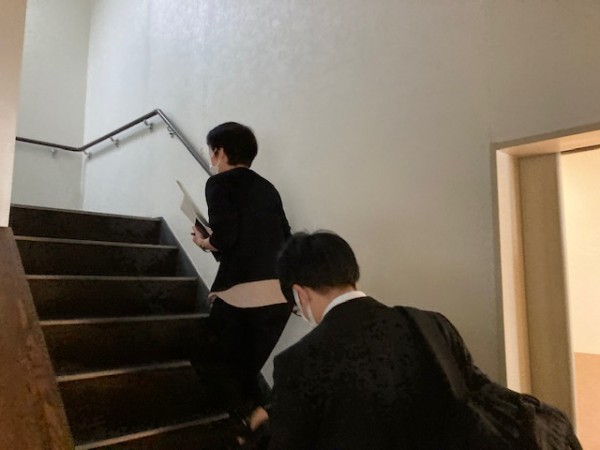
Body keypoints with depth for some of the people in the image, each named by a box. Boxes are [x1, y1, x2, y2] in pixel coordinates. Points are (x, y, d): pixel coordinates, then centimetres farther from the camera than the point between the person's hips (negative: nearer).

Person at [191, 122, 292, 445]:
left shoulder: (220, 183, -1)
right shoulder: (267, 188, 16)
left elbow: (225, 236, -15)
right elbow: (285, 240, 13)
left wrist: (204, 242, 6)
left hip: (244, 293, -6)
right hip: (281, 294, 7)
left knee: (210, 362, 16)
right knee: (245, 367, 21)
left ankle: (252, 415, 0)